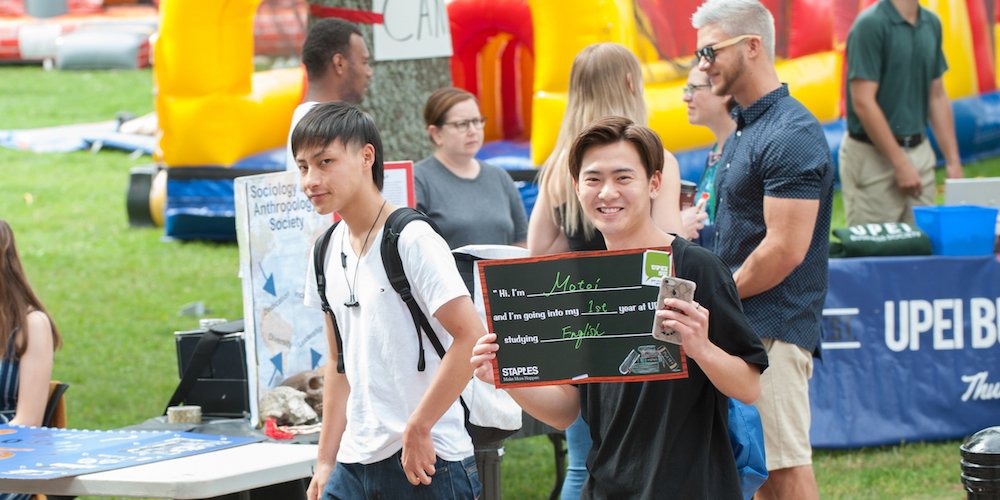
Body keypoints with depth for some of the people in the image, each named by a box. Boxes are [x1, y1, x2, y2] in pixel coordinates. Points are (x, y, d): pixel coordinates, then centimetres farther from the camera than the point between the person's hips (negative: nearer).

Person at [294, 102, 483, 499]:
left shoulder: (412, 240, -11)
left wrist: (418, 429, -16)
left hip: (425, 462, -7)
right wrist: (326, 460, 15)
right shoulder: (329, 251, 11)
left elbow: (471, 337, -17)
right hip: (355, 463, 7)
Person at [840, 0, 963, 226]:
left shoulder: (932, 24, 9)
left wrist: (953, 162, 9)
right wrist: (900, 163, -18)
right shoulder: (871, 24, -14)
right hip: (873, 156, -7)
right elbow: (863, 103, -17)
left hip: (920, 153, 7)